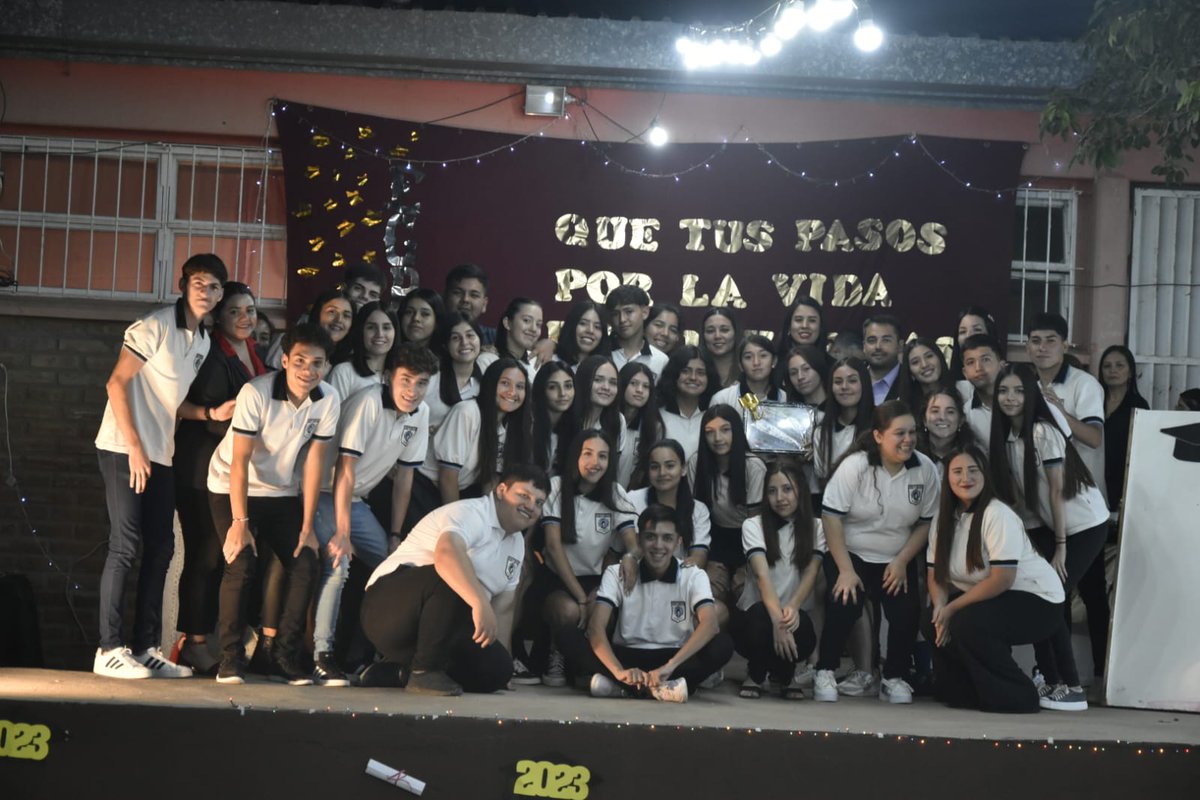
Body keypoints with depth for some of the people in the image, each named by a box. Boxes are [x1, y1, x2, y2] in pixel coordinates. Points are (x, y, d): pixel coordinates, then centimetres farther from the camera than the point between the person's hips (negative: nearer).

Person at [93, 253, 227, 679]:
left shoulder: (203, 341, 14)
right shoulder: (155, 327, -9)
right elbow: (116, 383, -13)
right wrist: (134, 445, -17)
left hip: (161, 455, 8)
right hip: (124, 449, -8)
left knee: (161, 548, 7)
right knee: (125, 545, -11)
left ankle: (145, 648, 12)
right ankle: (109, 650, -7)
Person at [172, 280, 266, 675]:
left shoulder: (254, 356, 14)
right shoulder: (208, 353, -9)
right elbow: (176, 401, -15)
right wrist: (211, 414, -26)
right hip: (202, 468, -7)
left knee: (223, 554, 6)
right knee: (206, 554, -6)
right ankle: (194, 644, 2)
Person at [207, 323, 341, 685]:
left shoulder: (329, 400, -14)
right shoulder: (256, 393, -25)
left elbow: (314, 461, -9)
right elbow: (239, 461, -23)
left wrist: (307, 526, -10)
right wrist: (239, 523, -27)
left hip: (282, 493, 4)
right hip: (232, 489, -4)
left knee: (305, 565, -8)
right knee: (241, 563, -20)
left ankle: (285, 655, 4)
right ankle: (230, 658, -8)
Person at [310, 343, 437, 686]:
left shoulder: (421, 414, -3)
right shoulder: (367, 404, -24)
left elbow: (404, 475, 4)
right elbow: (345, 469, -25)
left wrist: (396, 535, 3)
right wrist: (343, 532, -27)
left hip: (358, 501, 7)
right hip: (325, 494, -7)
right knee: (337, 564, -25)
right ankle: (321, 655, -21)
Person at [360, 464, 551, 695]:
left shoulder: (516, 544, 17)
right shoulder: (471, 513, -13)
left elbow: (504, 608, 17)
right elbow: (446, 552, -37)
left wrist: (499, 659, 6)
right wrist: (481, 603, -49)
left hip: (442, 629, 9)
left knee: (497, 669, -11)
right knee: (453, 578, -36)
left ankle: (398, 672, 1)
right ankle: (424, 672, -23)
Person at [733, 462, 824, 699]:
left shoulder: (815, 527, 5)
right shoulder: (753, 526, -3)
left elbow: (811, 573, -10)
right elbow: (762, 575, -19)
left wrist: (793, 607, -32)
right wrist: (777, 619, -37)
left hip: (796, 614, 2)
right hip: (755, 615, -2)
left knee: (803, 635, -33)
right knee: (761, 618, -37)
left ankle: (785, 674, 6)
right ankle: (756, 674, -2)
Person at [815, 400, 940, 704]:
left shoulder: (925, 469, -8)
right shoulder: (855, 465, -15)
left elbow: (926, 522, 1)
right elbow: (831, 517, -15)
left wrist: (902, 562, -9)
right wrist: (845, 570, -18)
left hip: (897, 561, 2)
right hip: (850, 555, -2)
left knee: (906, 614, -18)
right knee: (844, 607, -22)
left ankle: (894, 678, 4)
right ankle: (825, 673, 0)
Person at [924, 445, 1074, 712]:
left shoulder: (997, 515, -20)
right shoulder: (943, 518, 2)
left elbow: (1002, 579, -26)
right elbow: (935, 573, -1)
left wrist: (953, 608, -23)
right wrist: (940, 608, -22)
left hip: (1035, 599, -7)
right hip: (989, 599, 8)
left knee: (967, 624, -29)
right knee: (934, 624, -10)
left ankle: (1017, 695, -11)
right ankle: (964, 692, 9)